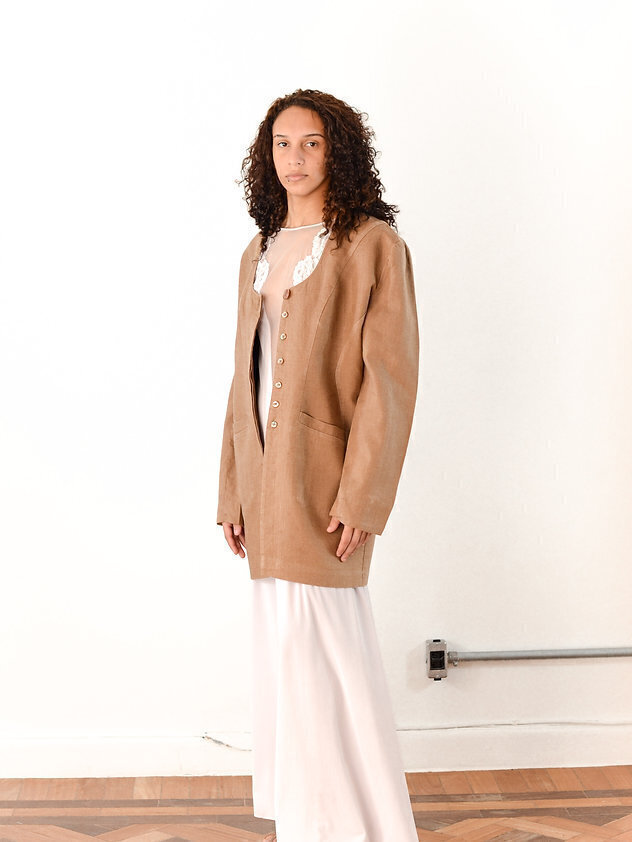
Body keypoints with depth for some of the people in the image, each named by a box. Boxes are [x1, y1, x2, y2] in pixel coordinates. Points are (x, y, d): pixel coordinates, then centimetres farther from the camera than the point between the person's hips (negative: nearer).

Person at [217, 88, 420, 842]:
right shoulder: (259, 254, 13)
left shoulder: (372, 245, -6)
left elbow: (389, 378, -12)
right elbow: (244, 380, 15)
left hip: (324, 478, -6)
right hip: (267, 479, 7)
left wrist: (361, 497, -18)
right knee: (284, 649, 13)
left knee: (327, 652, -2)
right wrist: (232, 493, 11)